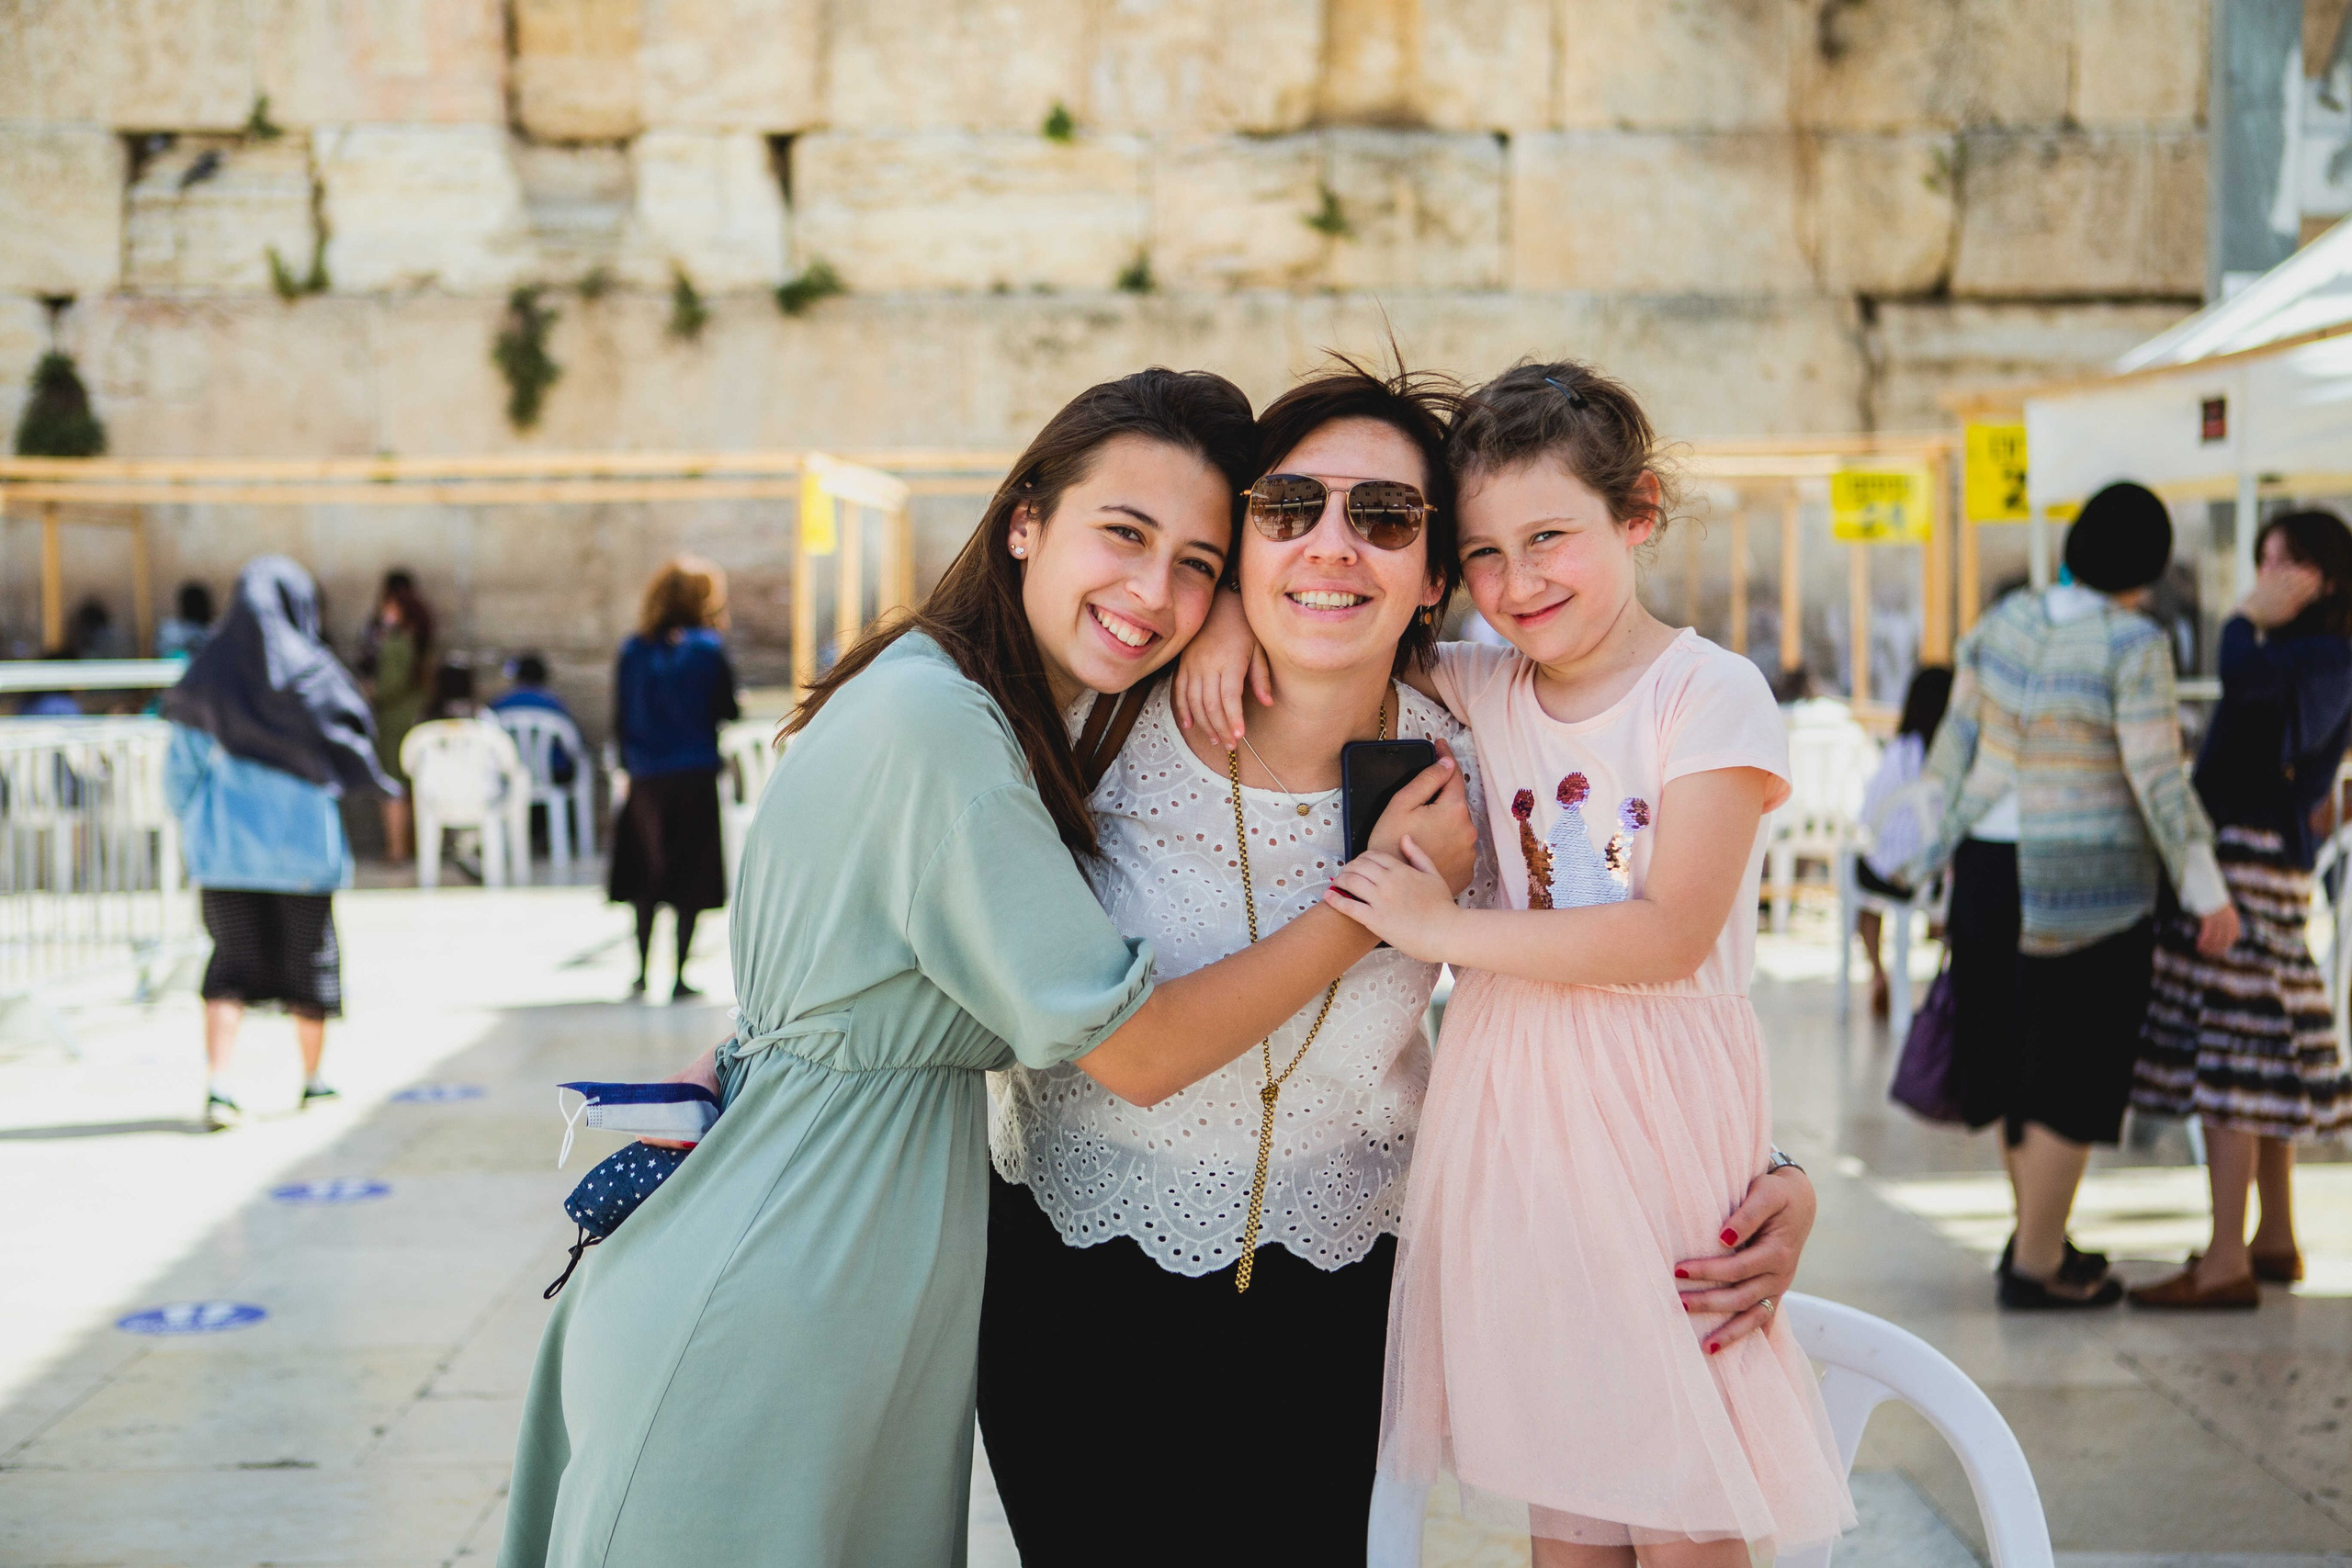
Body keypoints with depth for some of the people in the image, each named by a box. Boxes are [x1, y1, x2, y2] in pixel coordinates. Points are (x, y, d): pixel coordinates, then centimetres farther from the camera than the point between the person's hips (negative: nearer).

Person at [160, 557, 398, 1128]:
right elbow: (351, 744, -7)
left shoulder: (208, 669, -1)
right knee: (310, 955, 14)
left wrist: (193, 825, 15)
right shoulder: (310, 669, -9)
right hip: (300, 835, -2)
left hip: (226, 841, 2)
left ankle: (218, 1086, -13)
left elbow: (181, 764, 1)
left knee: (232, 960, 5)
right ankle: (312, 1081, 26)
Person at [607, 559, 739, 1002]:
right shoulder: (708, 648, -8)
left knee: (645, 879, 13)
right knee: (691, 880, 3)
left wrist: (629, 764, 15)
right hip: (696, 777, -3)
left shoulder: (634, 650, 1)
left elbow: (620, 719, 4)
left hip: (646, 778, 3)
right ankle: (679, 977, 1)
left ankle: (642, 971, 12)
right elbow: (728, 711, -7)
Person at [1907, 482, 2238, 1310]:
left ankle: (2037, 1232, 30)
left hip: (1993, 866, 6)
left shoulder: (2003, 621, 2)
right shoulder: (2133, 648, -16)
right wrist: (2206, 891, -11)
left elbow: (1957, 743, 7)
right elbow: (2157, 779, -18)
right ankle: (2035, 1265, 9)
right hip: (2089, 881, -6)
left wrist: (1932, 851, 16)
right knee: (2075, 1071, 4)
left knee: (2019, 1055, 18)